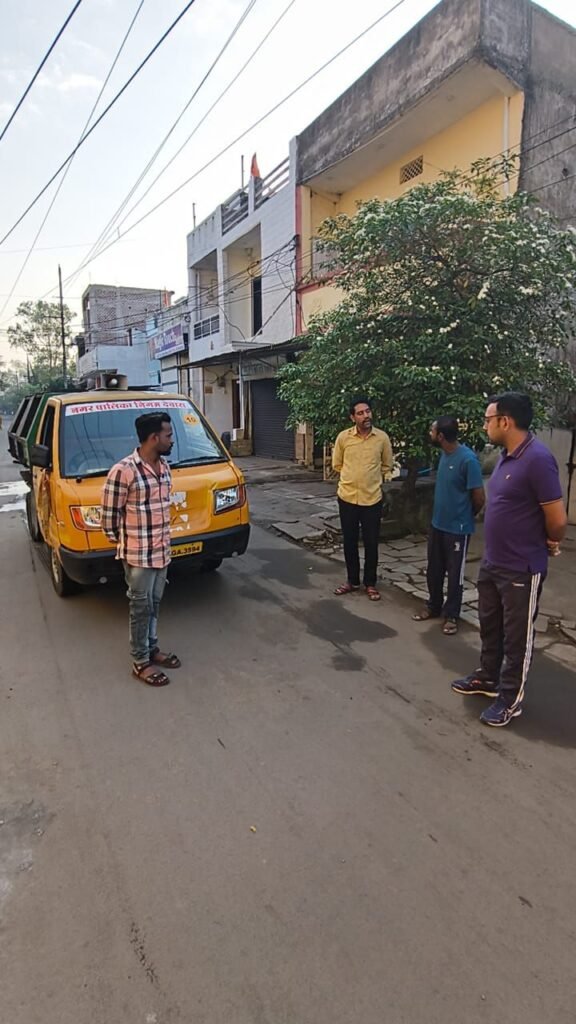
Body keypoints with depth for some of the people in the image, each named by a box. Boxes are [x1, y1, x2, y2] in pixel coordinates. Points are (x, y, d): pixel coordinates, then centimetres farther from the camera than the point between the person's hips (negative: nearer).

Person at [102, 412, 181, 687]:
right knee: (141, 607, 5)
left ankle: (152, 649, 35)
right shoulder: (123, 471, -21)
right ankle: (141, 663, 19)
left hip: (162, 551, 7)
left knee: (154, 604, 19)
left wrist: (164, 540, 16)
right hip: (138, 555, -7)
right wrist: (125, 543, -2)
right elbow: (109, 515, -13)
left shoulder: (163, 466, 4)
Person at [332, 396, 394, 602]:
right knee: (349, 542, 11)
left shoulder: (382, 437, -4)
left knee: (371, 543, 7)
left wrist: (373, 479, 10)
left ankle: (370, 583, 23)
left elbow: (387, 466, 11)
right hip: (347, 497, 1)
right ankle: (352, 580, 27)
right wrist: (353, 477, 11)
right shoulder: (343, 437, -4)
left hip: (372, 499, -1)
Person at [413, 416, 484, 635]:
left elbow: (479, 498, -17)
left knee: (454, 574, 8)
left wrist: (465, 517, -1)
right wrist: (441, 514, 15)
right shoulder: (445, 454, 3)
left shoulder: (467, 459, -23)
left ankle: (451, 615, 24)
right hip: (437, 524, 8)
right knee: (434, 570, 18)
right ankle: (434, 606, 35)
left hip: (457, 528, -8)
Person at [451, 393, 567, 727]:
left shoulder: (537, 458, -23)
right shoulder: (507, 456, 6)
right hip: (492, 562, 9)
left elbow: (558, 520, -21)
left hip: (522, 569, -9)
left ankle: (511, 699, 26)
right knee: (490, 625, 22)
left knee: (517, 636, 9)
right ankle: (488, 678, 42)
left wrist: (547, 545, -2)